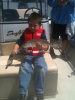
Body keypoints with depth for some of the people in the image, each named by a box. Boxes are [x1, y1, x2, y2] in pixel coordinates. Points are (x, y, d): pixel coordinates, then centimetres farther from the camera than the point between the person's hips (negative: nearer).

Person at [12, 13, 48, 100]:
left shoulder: (41, 33, -1)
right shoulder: (26, 32, 8)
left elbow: (46, 47, -8)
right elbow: (19, 42, 9)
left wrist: (41, 47, -30)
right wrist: (15, 49, -11)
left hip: (39, 55, -1)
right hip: (28, 55, 2)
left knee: (41, 69, -29)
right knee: (24, 68, -27)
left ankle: (39, 93, -11)